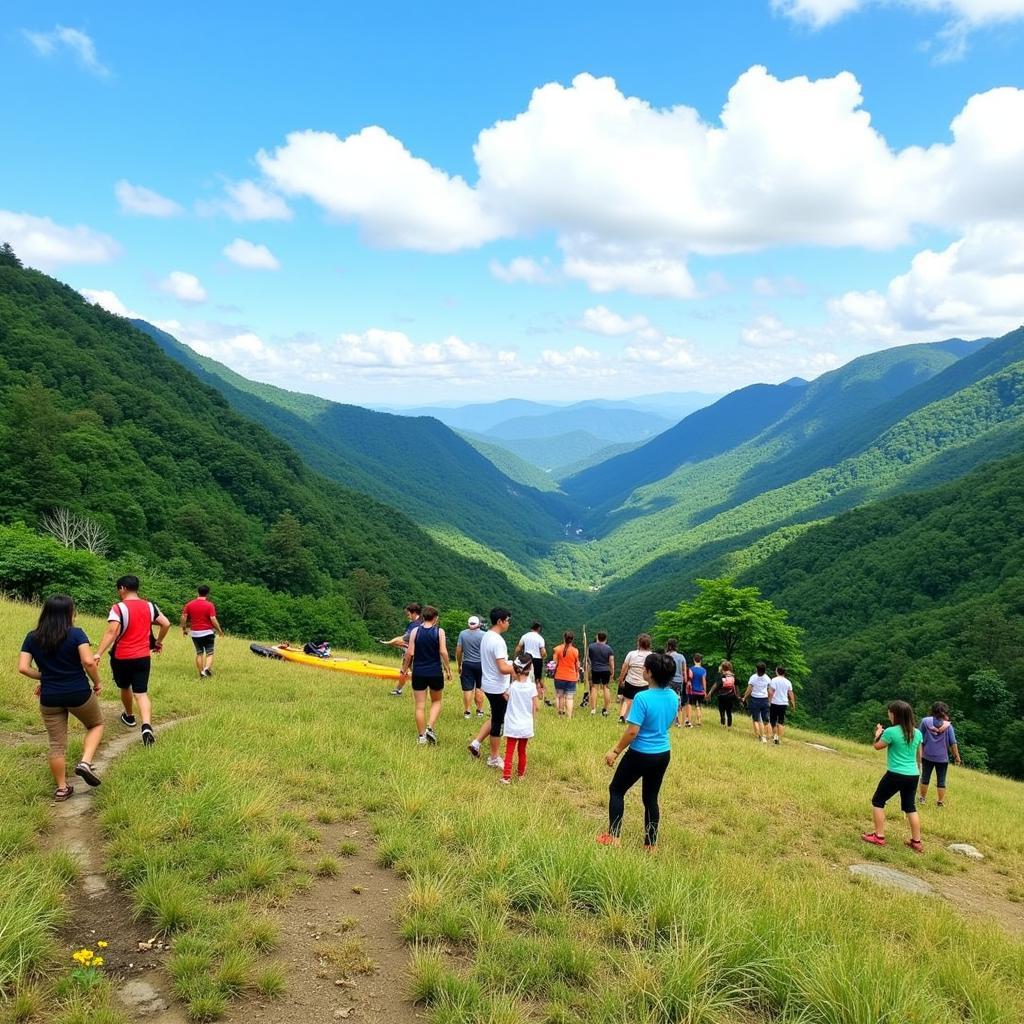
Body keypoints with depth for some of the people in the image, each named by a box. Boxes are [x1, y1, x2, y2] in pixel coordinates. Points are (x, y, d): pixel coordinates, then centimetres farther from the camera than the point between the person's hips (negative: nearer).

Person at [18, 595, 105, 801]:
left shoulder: (32, 638, 1)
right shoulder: (76, 634, -11)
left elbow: (23, 668, -3)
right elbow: (88, 661, -21)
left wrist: (44, 677, 12)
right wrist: (97, 682, -5)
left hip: (50, 698, 3)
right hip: (79, 693, -3)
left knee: (57, 744, 13)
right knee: (96, 724, 23)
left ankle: (61, 789, 21)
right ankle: (85, 762, 1)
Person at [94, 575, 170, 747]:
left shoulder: (118, 608, -12)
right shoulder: (149, 606, 3)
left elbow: (111, 632, -24)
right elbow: (166, 624, 5)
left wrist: (98, 654, -27)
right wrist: (158, 642, 21)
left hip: (121, 658, -3)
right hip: (143, 658, 3)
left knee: (125, 688, 23)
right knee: (141, 693, -1)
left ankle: (129, 717, 46)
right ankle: (147, 726, -23)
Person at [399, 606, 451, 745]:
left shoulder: (415, 631, -2)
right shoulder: (439, 632, -5)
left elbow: (410, 652, -5)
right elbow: (443, 652, -11)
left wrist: (405, 669, 6)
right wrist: (448, 669, -2)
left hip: (418, 673, 1)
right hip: (435, 673, -1)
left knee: (420, 706, 8)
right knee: (436, 701, 19)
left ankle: (421, 736, 11)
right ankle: (430, 728, 0)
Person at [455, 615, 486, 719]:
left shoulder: (462, 634, -3)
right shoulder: (483, 635, -7)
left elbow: (458, 650, 0)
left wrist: (459, 665, 11)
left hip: (467, 664, 0)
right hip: (480, 664, 0)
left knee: (467, 689, 5)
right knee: (479, 688, 11)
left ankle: (467, 711, 7)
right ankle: (480, 711, 17)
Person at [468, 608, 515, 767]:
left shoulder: (486, 636, 7)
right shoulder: (498, 641, -23)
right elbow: (503, 668, -27)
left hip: (489, 685, 9)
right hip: (498, 687, -9)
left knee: (495, 718, 23)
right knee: (498, 722, 3)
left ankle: (476, 743, 18)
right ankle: (494, 759, 13)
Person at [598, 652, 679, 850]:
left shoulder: (642, 698, -25)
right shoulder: (673, 697, -3)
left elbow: (632, 731, -22)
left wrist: (615, 751, -11)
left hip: (641, 754, -6)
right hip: (664, 754, 6)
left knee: (617, 790, 13)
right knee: (651, 797, 17)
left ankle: (613, 837, 12)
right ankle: (651, 844, 21)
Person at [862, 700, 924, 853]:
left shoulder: (891, 732, -15)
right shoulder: (917, 733, 3)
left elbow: (877, 746, 0)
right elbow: (919, 754, 15)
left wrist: (878, 733, 17)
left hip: (896, 775, -6)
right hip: (913, 775, 6)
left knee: (877, 801, 9)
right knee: (910, 806, 17)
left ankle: (879, 837, 9)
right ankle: (917, 842, 18)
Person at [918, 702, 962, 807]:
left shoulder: (925, 721, -5)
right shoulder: (948, 725, -6)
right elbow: (953, 743, -5)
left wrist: (920, 753, 7)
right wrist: (957, 757, 4)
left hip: (927, 756, 1)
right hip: (942, 758, -1)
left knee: (925, 778, 14)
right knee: (941, 781, 9)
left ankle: (921, 798, 23)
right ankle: (940, 802, 11)